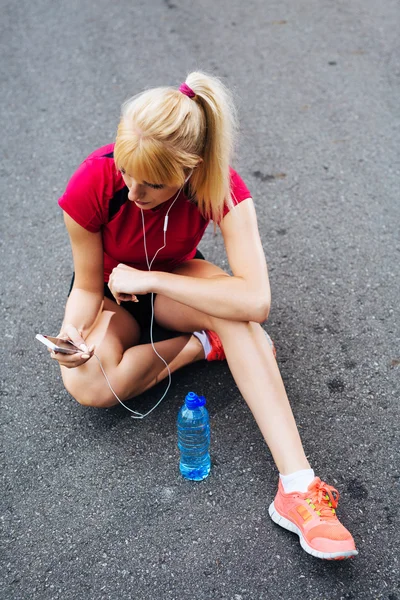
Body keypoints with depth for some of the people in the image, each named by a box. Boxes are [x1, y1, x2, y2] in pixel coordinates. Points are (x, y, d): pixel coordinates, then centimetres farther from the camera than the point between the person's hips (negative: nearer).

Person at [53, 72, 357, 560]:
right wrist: (74, 329, -37)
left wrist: (150, 279, -38)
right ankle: (204, 344, -7)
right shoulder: (93, 184, -30)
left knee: (237, 311, -36)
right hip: (113, 292, 1)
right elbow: (88, 285, -15)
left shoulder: (220, 187, -30)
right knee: (88, 386, -31)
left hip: (175, 280, 0)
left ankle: (297, 488, -36)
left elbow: (257, 301, -40)